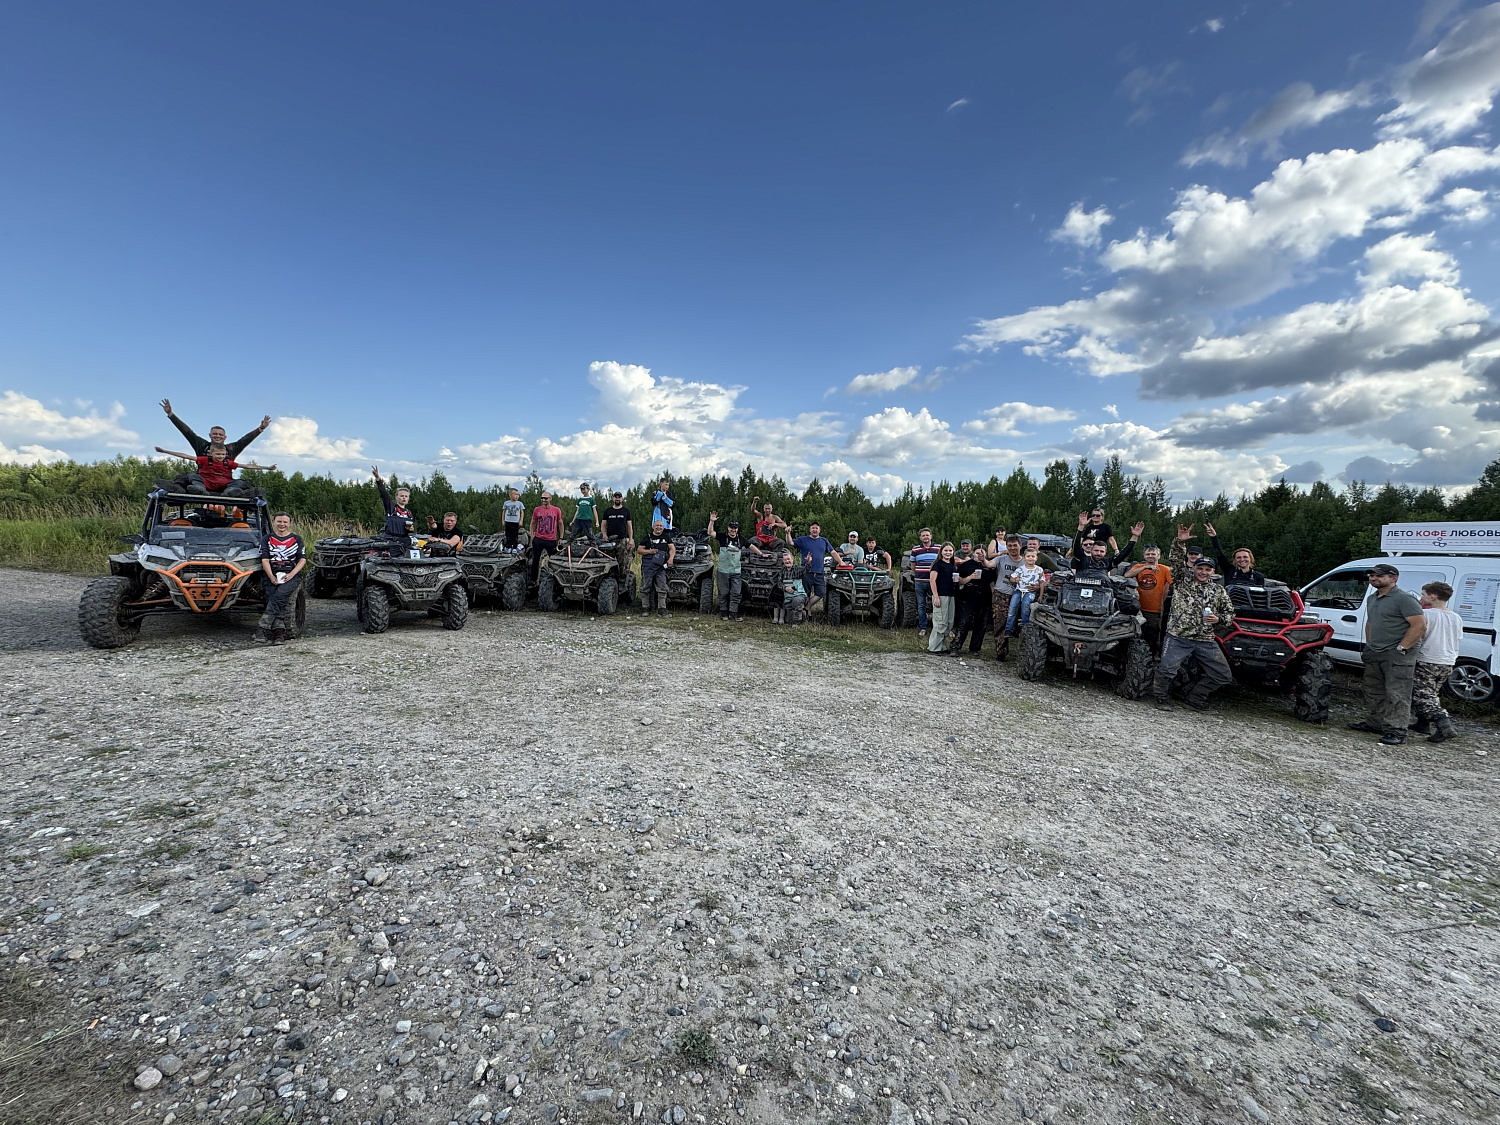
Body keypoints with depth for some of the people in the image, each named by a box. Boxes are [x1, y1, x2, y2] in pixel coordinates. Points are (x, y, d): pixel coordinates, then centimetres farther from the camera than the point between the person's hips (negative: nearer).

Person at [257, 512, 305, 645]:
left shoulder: (296, 539, 17)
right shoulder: (267, 540, 17)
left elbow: (303, 560, 8)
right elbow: (264, 560, 5)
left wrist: (291, 574, -9)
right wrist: (271, 577, -12)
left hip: (291, 575, -1)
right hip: (271, 575, 1)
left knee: (280, 596, -29)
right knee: (273, 598, -23)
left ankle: (264, 628, -35)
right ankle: (279, 633, -32)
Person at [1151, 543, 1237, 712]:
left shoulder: (1218, 590, 14)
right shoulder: (1182, 582, 5)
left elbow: (1230, 612, 18)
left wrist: (1218, 619, -3)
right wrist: (1180, 542, -22)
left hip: (1206, 640, 5)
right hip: (1178, 637, -5)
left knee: (1223, 675, 5)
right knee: (1167, 669, -20)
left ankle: (1196, 700, 23)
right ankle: (1163, 700, 5)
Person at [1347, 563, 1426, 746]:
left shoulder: (1404, 599, -12)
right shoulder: (1371, 599, 16)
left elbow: (1420, 625, -17)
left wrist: (1401, 648, -18)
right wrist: (1368, 645, 18)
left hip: (1397, 655, -9)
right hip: (1374, 654, 9)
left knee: (1396, 694, -8)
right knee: (1373, 691, 16)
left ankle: (1396, 732, -7)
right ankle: (1376, 723, 27)